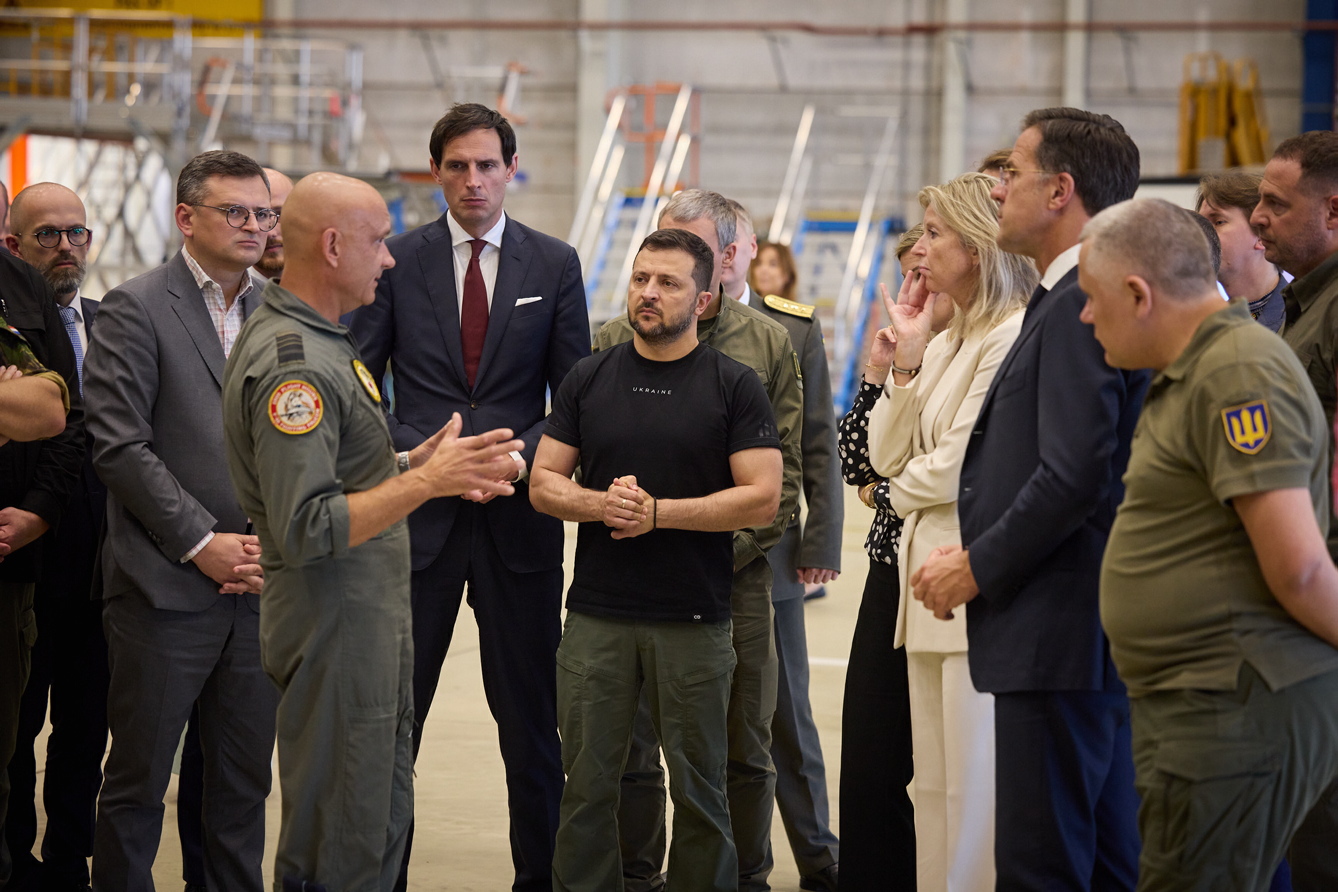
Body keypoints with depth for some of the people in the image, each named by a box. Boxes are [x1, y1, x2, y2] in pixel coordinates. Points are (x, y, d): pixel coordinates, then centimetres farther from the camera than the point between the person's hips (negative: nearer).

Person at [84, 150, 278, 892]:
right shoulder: (134, 311, -5)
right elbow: (119, 446, -12)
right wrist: (202, 542, -14)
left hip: (257, 584, 5)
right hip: (164, 588, -5)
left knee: (245, 779, 10)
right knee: (137, 778, 3)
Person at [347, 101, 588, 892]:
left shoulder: (554, 265, 6)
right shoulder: (397, 262, 4)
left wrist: (522, 455, -10)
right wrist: (419, 453, -11)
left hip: (518, 515, 0)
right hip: (418, 509, 0)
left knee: (531, 715, 5)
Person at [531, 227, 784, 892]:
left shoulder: (734, 386, -1)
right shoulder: (589, 379, 9)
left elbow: (762, 498, -7)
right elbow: (543, 483, 8)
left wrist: (657, 511, -13)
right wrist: (601, 503, -13)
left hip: (694, 619, -2)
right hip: (596, 614, 2)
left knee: (699, 787, 6)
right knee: (587, 783, 5)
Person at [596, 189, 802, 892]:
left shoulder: (768, 345, 6)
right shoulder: (615, 341, 6)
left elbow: (784, 472, 4)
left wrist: (725, 551, -8)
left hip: (736, 577, 0)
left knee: (745, 749, 4)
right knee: (631, 747, 3)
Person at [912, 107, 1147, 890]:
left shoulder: (1082, 304, -15)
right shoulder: (1084, 298, 17)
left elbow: (1074, 475, -22)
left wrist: (977, 569, -12)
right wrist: (978, 553, 12)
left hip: (1060, 634, -11)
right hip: (1095, 637, 11)